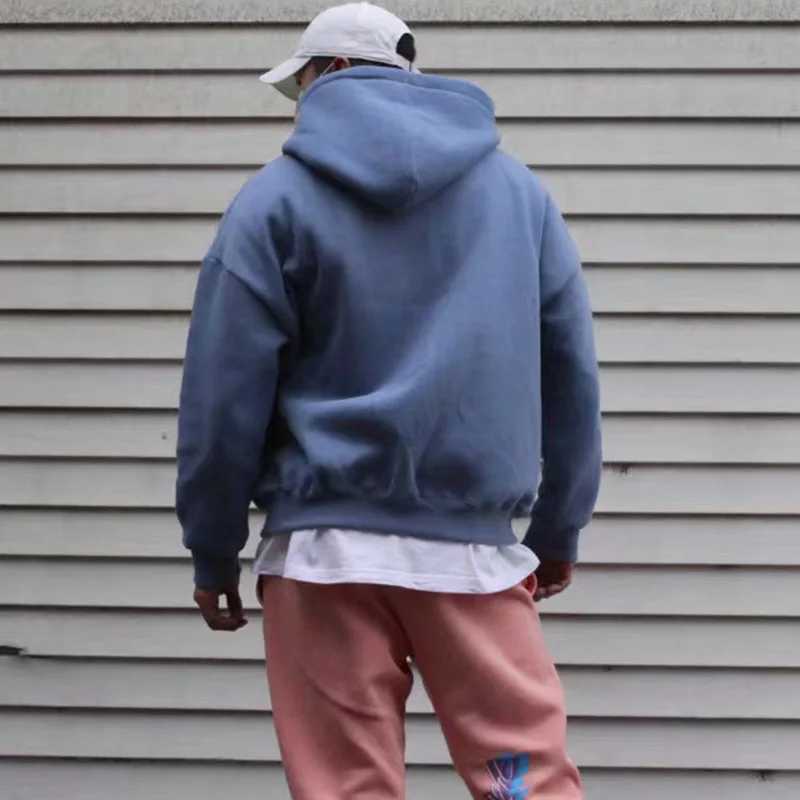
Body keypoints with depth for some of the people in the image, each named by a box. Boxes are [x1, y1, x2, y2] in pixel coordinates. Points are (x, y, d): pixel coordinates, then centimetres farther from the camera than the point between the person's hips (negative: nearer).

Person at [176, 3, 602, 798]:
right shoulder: (521, 191, 10)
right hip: (477, 545, 2)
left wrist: (213, 552, 7)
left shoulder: (276, 199, 0)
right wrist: (558, 530, 20)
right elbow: (570, 378, 13)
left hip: (327, 544, -2)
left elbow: (223, 396, -2)